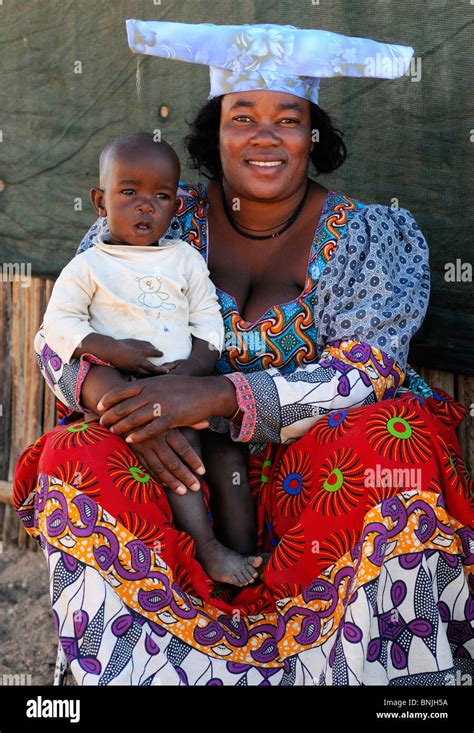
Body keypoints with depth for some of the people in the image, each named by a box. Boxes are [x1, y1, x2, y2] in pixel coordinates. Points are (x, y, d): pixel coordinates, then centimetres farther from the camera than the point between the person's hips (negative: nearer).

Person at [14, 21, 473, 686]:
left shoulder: (376, 236, -4)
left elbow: (369, 373, -16)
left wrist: (217, 395, -29)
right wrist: (112, 395, -27)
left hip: (315, 474, -1)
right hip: (185, 464, 2)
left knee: (402, 442, -31)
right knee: (74, 457, -23)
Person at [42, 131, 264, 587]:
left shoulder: (185, 259, 16)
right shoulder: (88, 267, 6)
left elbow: (209, 321, 12)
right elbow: (58, 324, 0)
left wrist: (196, 365, -8)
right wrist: (111, 349, -16)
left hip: (189, 383, 4)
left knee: (227, 443, -16)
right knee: (179, 438, -27)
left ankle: (246, 554, -11)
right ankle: (206, 549, -23)